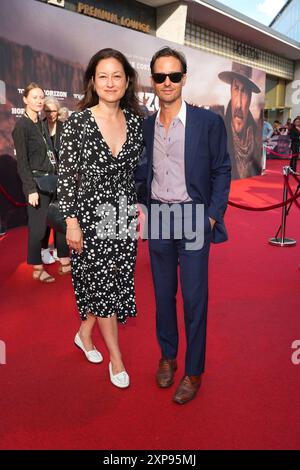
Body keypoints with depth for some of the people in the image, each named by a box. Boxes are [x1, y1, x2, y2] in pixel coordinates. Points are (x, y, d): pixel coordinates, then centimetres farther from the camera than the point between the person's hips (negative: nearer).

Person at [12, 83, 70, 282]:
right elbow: (22, 161, -12)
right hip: (37, 182, -7)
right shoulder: (22, 125, -8)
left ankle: (65, 262, 21)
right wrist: (31, 189, -17)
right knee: (38, 227, 0)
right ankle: (38, 269, 16)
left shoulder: (41, 123, 13)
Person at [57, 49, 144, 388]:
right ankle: (116, 358, 23)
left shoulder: (135, 122, 4)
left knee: (113, 282, 13)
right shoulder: (77, 123, -9)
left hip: (123, 216, 5)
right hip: (90, 217, -4)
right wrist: (71, 222, -12)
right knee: (102, 285, 6)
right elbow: (66, 176, -9)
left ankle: (84, 334, 40)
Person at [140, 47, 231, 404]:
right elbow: (142, 172, 13)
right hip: (157, 219, 4)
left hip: (194, 219, -3)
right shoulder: (145, 125, 7)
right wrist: (144, 207, 2)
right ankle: (167, 356, 33)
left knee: (194, 297, 2)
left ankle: (194, 371, 20)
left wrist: (212, 215, -9)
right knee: (163, 293, 14)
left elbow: (221, 170, -1)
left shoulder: (208, 121, -3)